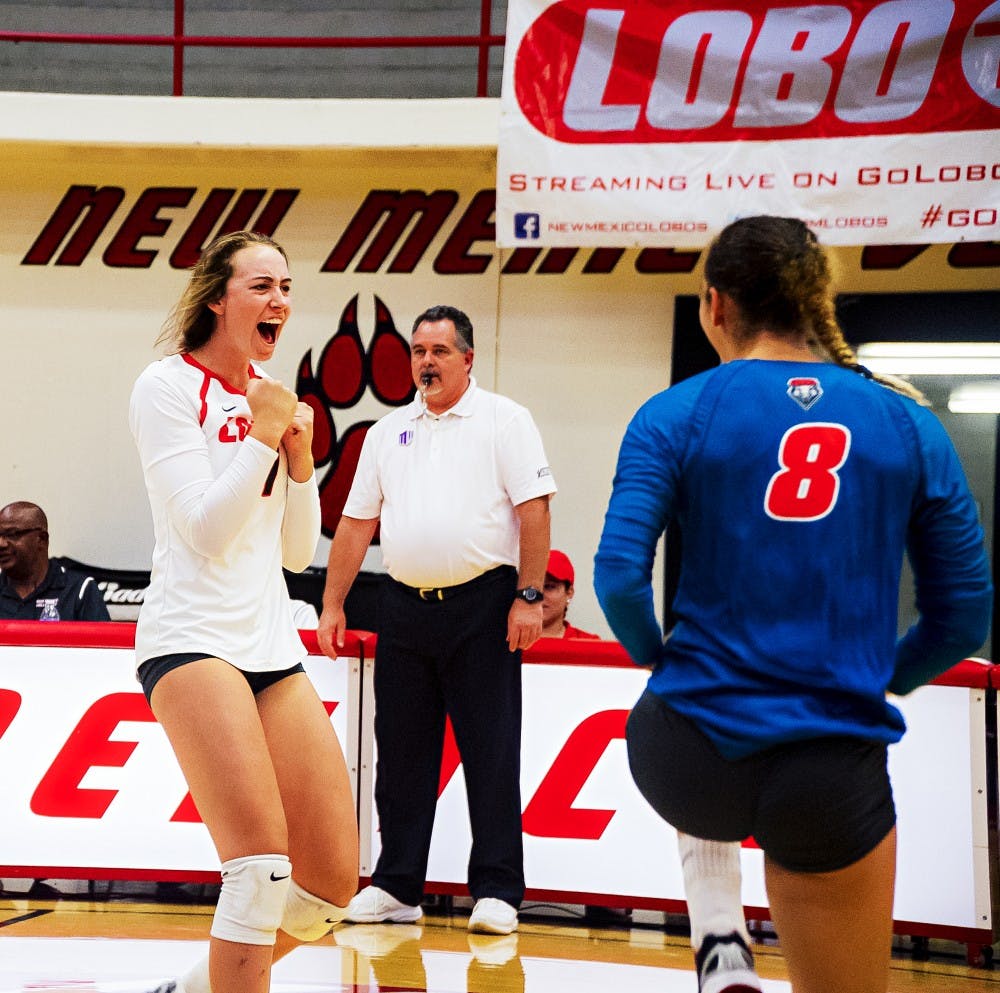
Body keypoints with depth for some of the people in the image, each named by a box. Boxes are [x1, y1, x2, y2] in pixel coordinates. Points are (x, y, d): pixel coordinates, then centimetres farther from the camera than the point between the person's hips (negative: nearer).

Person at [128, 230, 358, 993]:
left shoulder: (272, 395, 15)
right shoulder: (168, 387, -4)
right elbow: (205, 529, -12)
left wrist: (300, 458, 2)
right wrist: (261, 434, -11)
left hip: (273, 643, 7)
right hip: (194, 637, -7)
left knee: (333, 880, 1)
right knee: (262, 863, -22)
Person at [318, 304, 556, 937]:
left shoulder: (505, 421, 0)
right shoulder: (388, 432, 14)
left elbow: (534, 510, -7)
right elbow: (357, 523, 15)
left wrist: (529, 597, -14)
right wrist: (333, 605, 11)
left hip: (481, 607, -5)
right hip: (404, 606, 5)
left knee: (491, 753, -3)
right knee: (402, 753, 8)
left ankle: (497, 892, 2)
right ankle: (397, 888, 15)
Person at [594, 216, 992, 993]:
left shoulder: (675, 417, -3)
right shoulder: (910, 426, 3)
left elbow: (619, 579, -10)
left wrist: (662, 659, 10)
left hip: (694, 760, 0)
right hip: (835, 778, 0)